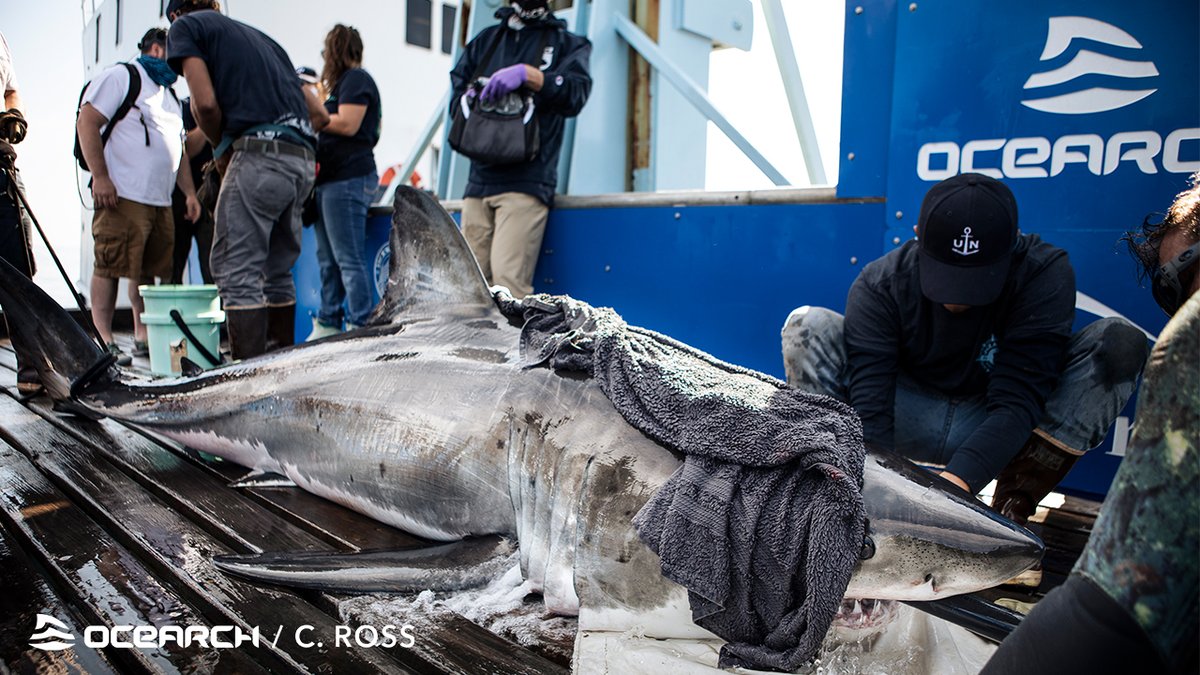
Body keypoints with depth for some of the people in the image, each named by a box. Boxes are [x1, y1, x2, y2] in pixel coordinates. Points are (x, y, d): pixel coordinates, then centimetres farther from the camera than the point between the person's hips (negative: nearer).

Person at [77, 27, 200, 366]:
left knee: (150, 269, 9)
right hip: (122, 195, -8)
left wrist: (189, 192, 18)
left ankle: (144, 336, 16)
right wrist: (100, 177, -16)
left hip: (161, 201, 8)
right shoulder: (120, 77, 1)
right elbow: (86, 123, -8)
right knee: (111, 267, -8)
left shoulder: (169, 95, 26)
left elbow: (178, 148, 29)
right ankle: (103, 339, -4)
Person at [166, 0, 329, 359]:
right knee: (277, 271, 15)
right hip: (303, 159, 7)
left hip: (259, 155, -7)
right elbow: (319, 113, 25)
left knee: (236, 272, -4)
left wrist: (222, 148, 11)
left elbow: (205, 103, -6)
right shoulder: (259, 36, 29)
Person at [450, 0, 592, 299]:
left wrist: (528, 75, -20)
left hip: (526, 183, -4)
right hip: (479, 181, 5)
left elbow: (577, 92, -5)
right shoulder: (486, 39, 25)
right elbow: (457, 93, 21)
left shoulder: (567, 43, 13)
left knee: (508, 279, -18)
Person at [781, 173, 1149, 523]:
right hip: (910, 423, 0)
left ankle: (1014, 503, -21)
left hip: (1000, 432, 1)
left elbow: (1016, 401, -27)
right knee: (809, 325, -21)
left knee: (1122, 341, -21)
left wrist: (957, 480, -42)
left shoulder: (1045, 275, -19)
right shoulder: (880, 284, -19)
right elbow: (869, 409, -26)